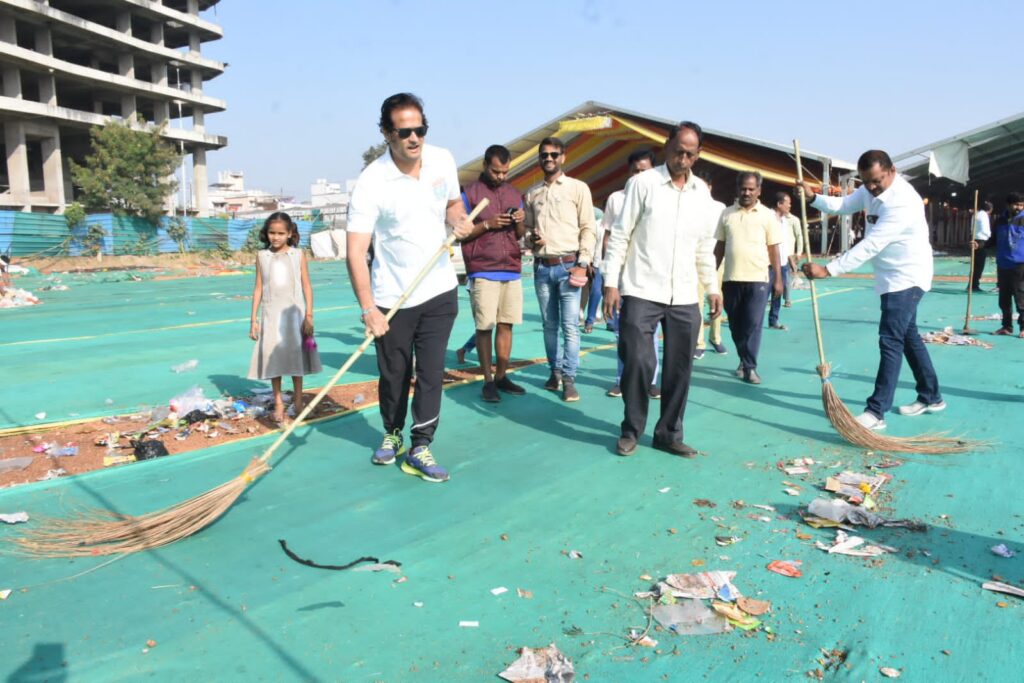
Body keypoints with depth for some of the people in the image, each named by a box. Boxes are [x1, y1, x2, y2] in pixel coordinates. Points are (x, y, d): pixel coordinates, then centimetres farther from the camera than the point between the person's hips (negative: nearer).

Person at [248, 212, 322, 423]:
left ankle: (297, 401, 16)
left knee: (296, 356, 4)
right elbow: (258, 288, 7)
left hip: (294, 312, -1)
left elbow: (307, 286, 0)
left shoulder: (298, 255, 0)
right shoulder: (262, 256, 4)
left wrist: (309, 315, -6)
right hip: (271, 313, 1)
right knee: (273, 358, 3)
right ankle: (278, 403, 12)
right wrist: (254, 319, 4)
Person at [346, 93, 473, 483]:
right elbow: (356, 251, -20)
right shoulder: (371, 183, -17)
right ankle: (392, 435, 35)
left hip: (439, 291, 3)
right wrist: (368, 308, -28)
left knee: (431, 372, 0)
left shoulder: (443, 160, -2)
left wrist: (459, 220, -7)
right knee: (393, 374, 10)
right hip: (392, 298, -2)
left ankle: (420, 449, 11)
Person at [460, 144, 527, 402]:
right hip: (483, 272, -5)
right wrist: (487, 224, -14)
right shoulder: (470, 193, 0)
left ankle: (502, 376, 15)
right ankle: (488, 381, 6)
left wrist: (520, 222, -2)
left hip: (512, 271, 5)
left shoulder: (515, 194, 15)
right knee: (484, 327, -2)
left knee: (506, 325, 6)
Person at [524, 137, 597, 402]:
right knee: (549, 324, 9)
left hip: (568, 265, -4)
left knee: (570, 325, -7)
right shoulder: (532, 193, 13)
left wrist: (582, 264, -10)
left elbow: (588, 228, -2)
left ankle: (569, 378, -2)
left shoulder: (578, 188, 2)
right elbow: (527, 228, 20)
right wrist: (531, 239, -4)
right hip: (542, 267, 4)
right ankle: (555, 371, 20)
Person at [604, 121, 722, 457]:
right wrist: (611, 282, -10)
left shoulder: (702, 192, 12)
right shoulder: (642, 183, -3)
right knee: (637, 362, -5)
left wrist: (712, 287, 16)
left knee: (680, 369, 7)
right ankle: (631, 430, 15)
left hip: (685, 298, 5)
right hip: (641, 292, -4)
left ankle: (669, 433, 21)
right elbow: (619, 236, -4)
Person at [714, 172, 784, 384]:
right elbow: (720, 246, 11)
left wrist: (778, 279, -1)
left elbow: (773, 249, 2)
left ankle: (750, 367, 0)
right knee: (736, 325, 10)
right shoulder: (727, 214, 8)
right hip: (731, 279, 3)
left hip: (758, 279, -3)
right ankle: (744, 360, 26)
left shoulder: (767, 215, 1)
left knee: (753, 324, -6)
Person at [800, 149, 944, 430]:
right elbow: (843, 204, 8)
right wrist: (813, 197, -13)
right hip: (893, 278, 10)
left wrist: (827, 270, -37)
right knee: (908, 336, 17)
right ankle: (931, 397, 31)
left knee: (890, 340, -13)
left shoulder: (902, 202, -29)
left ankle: (876, 412, -12)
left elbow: (870, 246, -34)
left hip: (907, 278, -10)